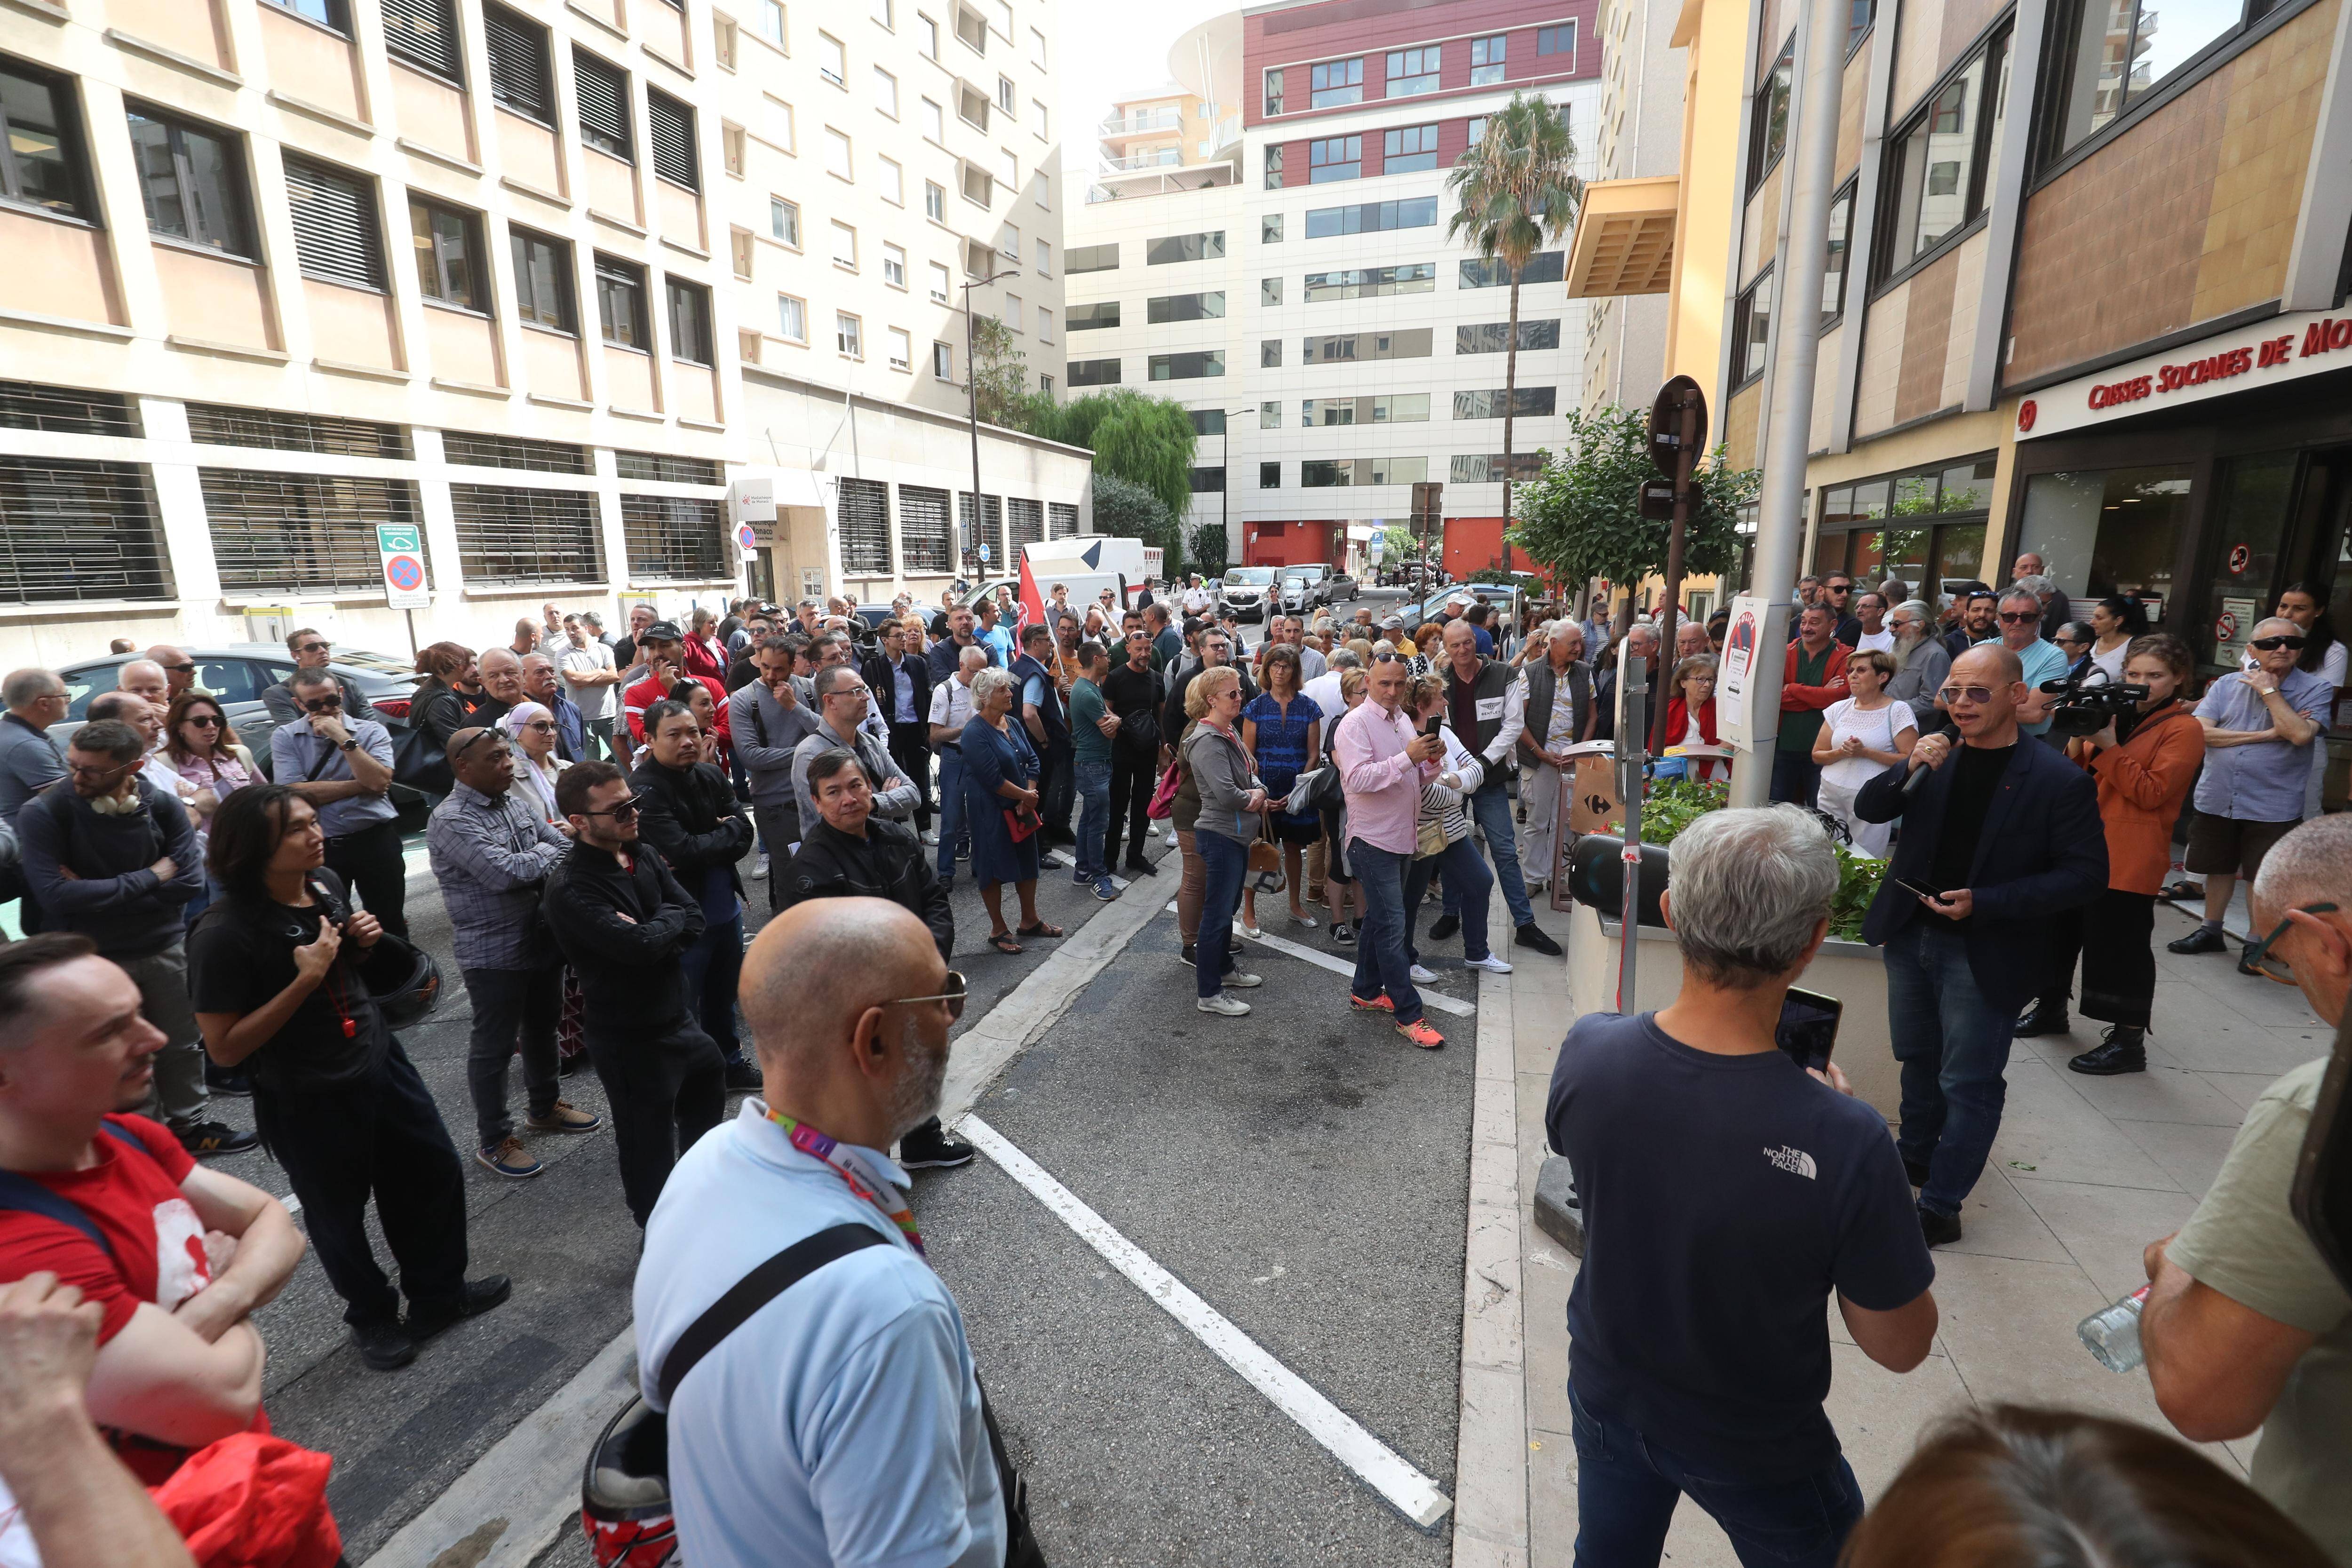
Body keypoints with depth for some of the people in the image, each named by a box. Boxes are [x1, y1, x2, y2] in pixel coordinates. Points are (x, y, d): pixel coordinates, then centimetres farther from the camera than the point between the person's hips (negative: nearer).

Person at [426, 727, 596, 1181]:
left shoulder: (517, 801, 6)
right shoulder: (452, 820, -18)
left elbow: (564, 846, 6)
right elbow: (505, 873, -27)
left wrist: (533, 867, -13)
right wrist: (545, 854, -10)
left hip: (542, 939, 8)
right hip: (495, 953, -8)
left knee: (543, 1027, 22)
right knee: (494, 1046, 6)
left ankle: (544, 1107, 42)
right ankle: (493, 1140, 22)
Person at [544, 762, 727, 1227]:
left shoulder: (643, 857, 1)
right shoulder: (569, 888, -22)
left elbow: (694, 921, -4)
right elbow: (637, 945, -32)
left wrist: (652, 933, -21)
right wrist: (670, 918, -13)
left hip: (678, 1014, 8)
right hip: (629, 1036, -8)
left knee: (708, 1084, 28)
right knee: (649, 1143, 9)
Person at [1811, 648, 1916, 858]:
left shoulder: (1898, 711, -3)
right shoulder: (1839, 709, 10)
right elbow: (1817, 755, 10)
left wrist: (1866, 752, -16)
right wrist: (1841, 753, -9)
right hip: (1831, 795, 4)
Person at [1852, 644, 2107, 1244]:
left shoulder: (2061, 781, -13)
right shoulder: (1937, 757, 0)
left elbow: (2086, 875, -13)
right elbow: (1868, 809, 0)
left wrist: (1984, 903, -21)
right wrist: (1910, 770, -18)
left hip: (1985, 956, -5)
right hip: (1912, 933, 5)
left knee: (1968, 1082, 4)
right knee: (1918, 1059, 23)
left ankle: (1940, 1205, 15)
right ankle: (1916, 1157, 43)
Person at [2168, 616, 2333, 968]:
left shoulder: (2316, 689, -6)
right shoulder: (2228, 684, 0)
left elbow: (2300, 735, -22)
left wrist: (2269, 690, -15)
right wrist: (2266, 735, -15)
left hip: (2272, 805, -3)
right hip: (2217, 798, 3)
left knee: (2263, 877, 5)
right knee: (2219, 868, 17)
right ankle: (2211, 931, 32)